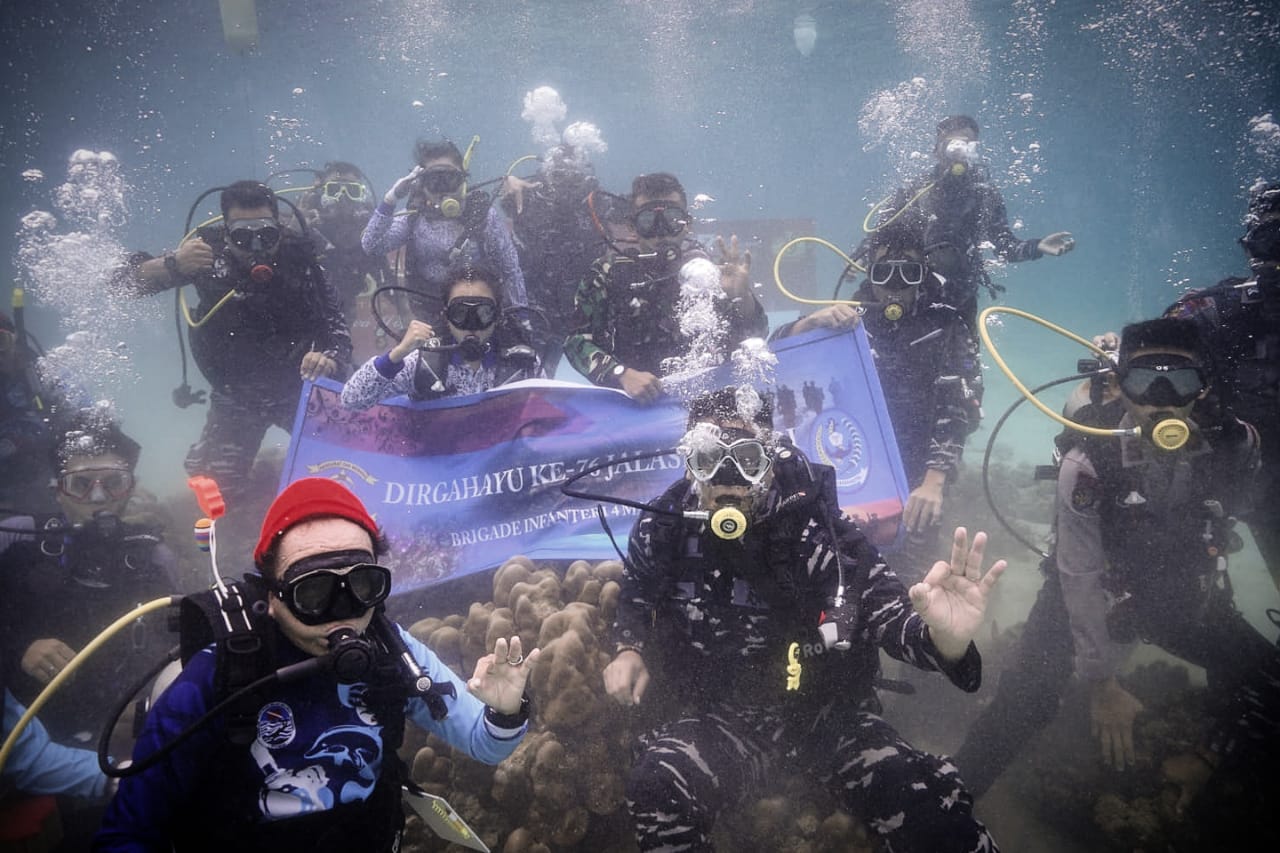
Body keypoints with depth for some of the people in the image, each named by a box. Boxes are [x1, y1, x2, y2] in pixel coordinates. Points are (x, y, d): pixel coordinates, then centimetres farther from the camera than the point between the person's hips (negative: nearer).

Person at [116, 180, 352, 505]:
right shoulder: (209, 249, -16)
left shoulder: (298, 258, -19)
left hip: (300, 386, -1)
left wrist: (329, 359, -42)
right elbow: (129, 278, -13)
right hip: (234, 394, 1)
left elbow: (335, 328, -19)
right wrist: (172, 265, -35)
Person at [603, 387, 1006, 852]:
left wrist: (942, 638, -40)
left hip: (827, 709, -1)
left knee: (937, 807, -22)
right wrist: (627, 649, -1)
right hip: (720, 717, 1)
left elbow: (886, 610, -16)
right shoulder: (663, 530, -5)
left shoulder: (818, 523, -13)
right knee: (655, 789, -29)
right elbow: (635, 595, 19)